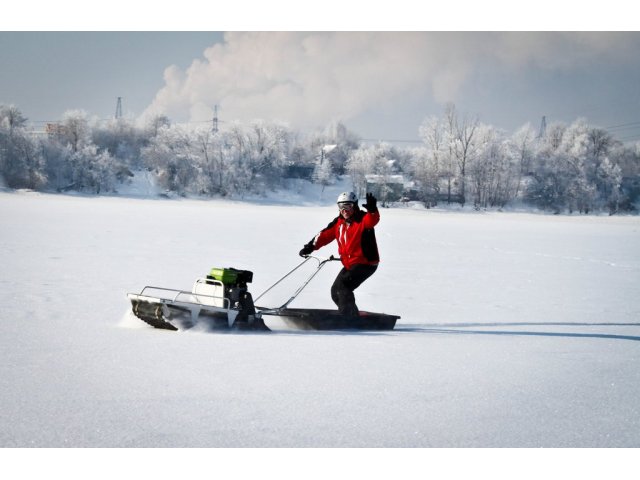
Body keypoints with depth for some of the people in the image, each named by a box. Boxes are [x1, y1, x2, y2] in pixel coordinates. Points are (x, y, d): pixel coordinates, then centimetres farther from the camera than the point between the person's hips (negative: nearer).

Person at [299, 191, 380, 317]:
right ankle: (353, 317, 18)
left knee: (342, 285, -23)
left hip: (366, 263, -8)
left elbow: (373, 220, -37)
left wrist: (372, 210, -60)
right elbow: (325, 234, 6)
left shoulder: (363, 219, -16)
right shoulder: (339, 222, 5)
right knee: (335, 292, 9)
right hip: (349, 264, 8)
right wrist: (311, 246, -5)